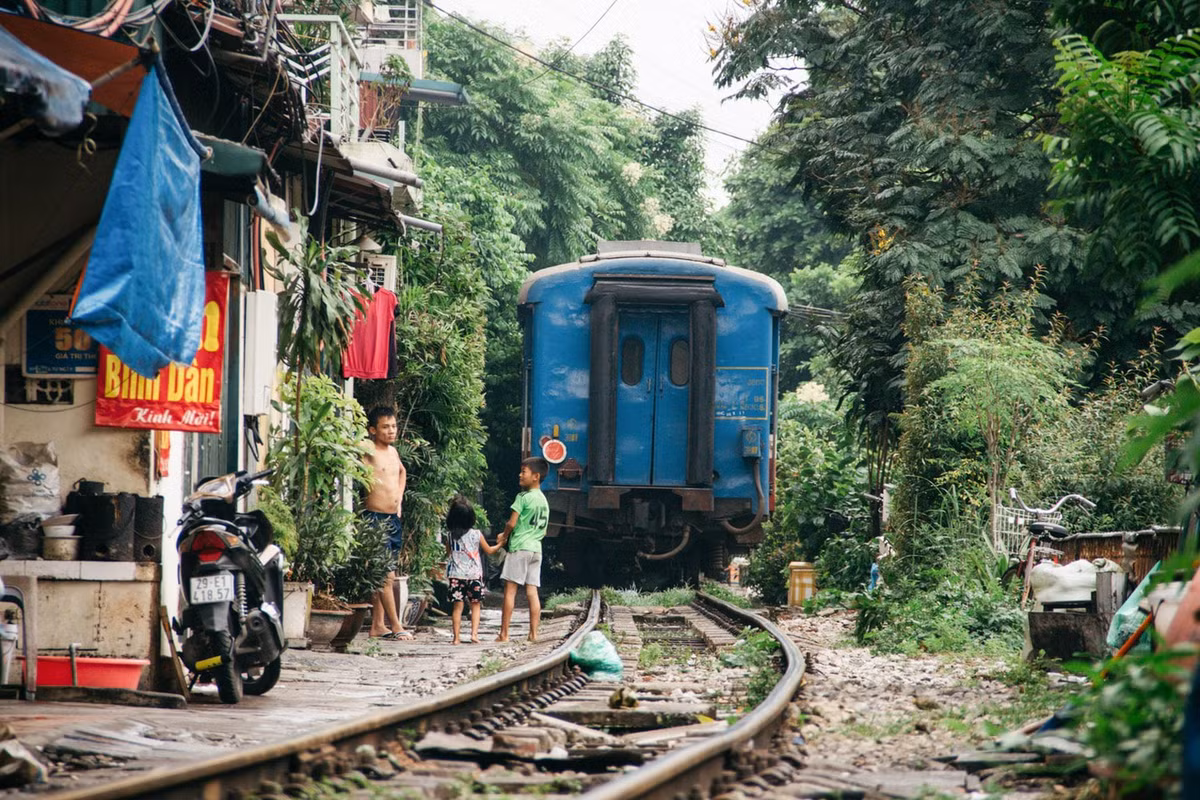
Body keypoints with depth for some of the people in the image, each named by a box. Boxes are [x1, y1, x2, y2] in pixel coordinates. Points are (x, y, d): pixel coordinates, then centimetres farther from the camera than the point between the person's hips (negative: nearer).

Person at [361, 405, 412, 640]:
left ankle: (378, 625, 12)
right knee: (386, 575, -8)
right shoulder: (369, 450, -9)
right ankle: (395, 625, -5)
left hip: (394, 519, 7)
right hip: (376, 518, -7)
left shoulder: (393, 451, 14)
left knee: (382, 576, 9)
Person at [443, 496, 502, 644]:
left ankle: (456, 637, 0)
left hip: (456, 575, 1)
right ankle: (474, 633, -1)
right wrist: (500, 544, 26)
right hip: (474, 574, -1)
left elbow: (448, 554, 8)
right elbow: (489, 550, 8)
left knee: (457, 606, 2)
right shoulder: (476, 534, -5)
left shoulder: (450, 536, -3)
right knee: (475, 605, 11)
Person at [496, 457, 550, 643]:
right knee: (532, 592, 4)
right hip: (536, 547, 7)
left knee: (510, 590, -5)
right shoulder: (544, 500, 15)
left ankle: (504, 634, -7)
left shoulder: (523, 497, -9)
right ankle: (533, 633, -1)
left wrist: (504, 537, 8)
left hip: (519, 547, -7)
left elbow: (512, 523, -12)